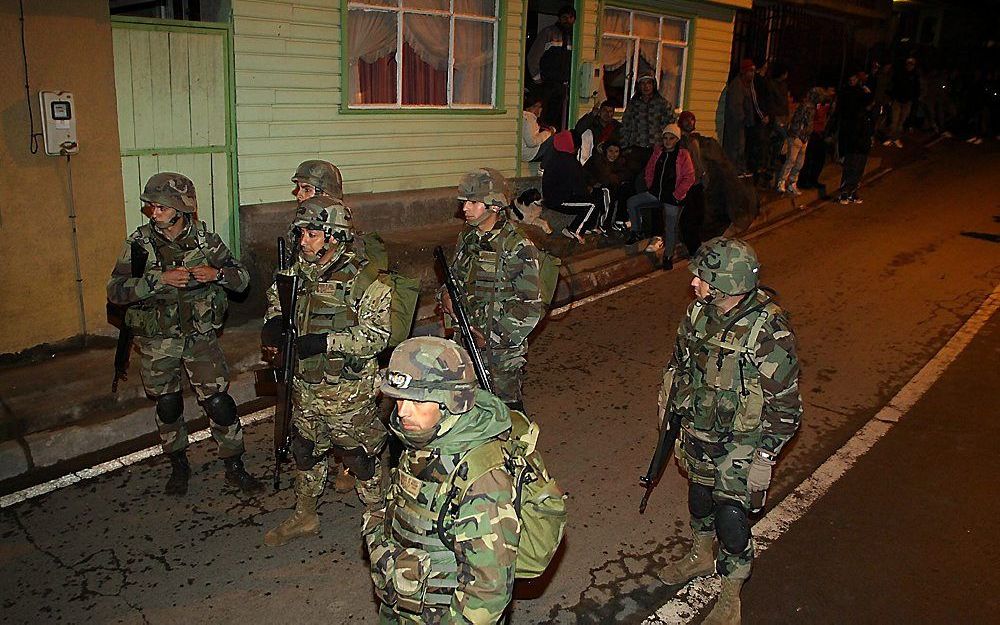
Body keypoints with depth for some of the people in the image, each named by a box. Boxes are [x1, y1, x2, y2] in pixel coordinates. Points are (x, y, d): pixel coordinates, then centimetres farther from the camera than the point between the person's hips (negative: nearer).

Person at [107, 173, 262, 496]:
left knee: (219, 402, -1)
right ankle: (178, 466, 35)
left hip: (201, 336, 0)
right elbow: (115, 290, -15)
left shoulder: (205, 239, -5)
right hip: (157, 342, 0)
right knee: (167, 407, 14)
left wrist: (216, 273, -21)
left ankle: (235, 468, 16)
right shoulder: (139, 243, -8)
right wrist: (159, 279, -28)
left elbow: (242, 278, 0)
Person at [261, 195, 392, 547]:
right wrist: (274, 321, 0)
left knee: (359, 453, 7)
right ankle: (304, 517, 42)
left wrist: (326, 341, -27)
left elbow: (376, 335, -20)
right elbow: (276, 298, 21)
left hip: (347, 390, -6)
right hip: (305, 385, 7)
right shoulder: (299, 269, 2)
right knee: (305, 450, 21)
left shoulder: (364, 278, -17)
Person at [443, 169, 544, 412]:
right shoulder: (467, 238, 6)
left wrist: (493, 338, -18)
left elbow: (531, 307, -17)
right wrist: (447, 294, -3)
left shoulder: (517, 248, -16)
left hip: (500, 349, -6)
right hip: (466, 341, 7)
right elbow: (455, 276, 20)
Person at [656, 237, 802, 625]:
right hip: (698, 433, 6)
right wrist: (672, 413, 17)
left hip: (740, 443, -5)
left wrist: (764, 458, -15)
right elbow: (680, 362, 9)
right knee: (699, 498, 24)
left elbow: (785, 405, -18)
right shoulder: (699, 311, -9)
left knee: (731, 519, 4)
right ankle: (702, 557, 52)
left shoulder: (769, 333, -27)